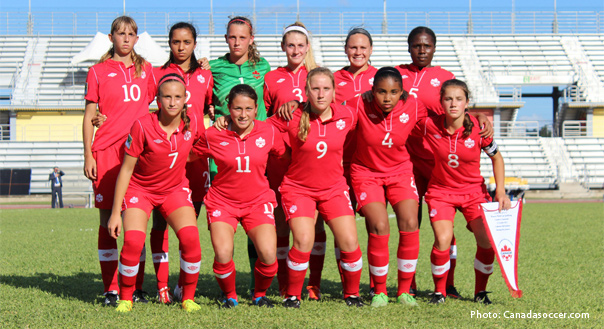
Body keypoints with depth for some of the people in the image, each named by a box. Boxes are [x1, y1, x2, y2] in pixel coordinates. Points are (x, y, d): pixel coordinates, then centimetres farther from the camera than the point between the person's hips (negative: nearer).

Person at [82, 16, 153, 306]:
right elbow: (89, 116, 6)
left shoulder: (145, 69, 15)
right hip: (106, 152, -2)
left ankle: (136, 288, 7)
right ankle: (111, 290, 2)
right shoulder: (98, 71, 8)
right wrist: (88, 155, -2)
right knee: (107, 217, -2)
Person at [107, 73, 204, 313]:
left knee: (190, 237, -18)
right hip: (139, 189, -2)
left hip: (175, 189, 3)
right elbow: (126, 169, -14)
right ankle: (125, 299, -1)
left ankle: (188, 298, 0)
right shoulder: (143, 126, -21)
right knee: (133, 241, -22)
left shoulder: (194, 123, -12)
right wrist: (116, 212, -14)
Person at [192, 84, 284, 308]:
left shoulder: (269, 132, -4)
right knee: (223, 255, -21)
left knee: (268, 255, -16)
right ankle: (229, 296, 11)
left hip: (258, 201, 1)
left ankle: (260, 294, 17)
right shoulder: (213, 136, -8)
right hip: (222, 202, -1)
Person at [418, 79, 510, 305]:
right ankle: (439, 291, 4)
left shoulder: (478, 129, -15)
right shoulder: (430, 125, -17)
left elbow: (496, 157, 1)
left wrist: (500, 191, -5)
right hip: (440, 191, -1)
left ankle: (480, 291, 12)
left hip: (474, 191, 1)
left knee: (487, 241, -11)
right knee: (443, 241, -20)